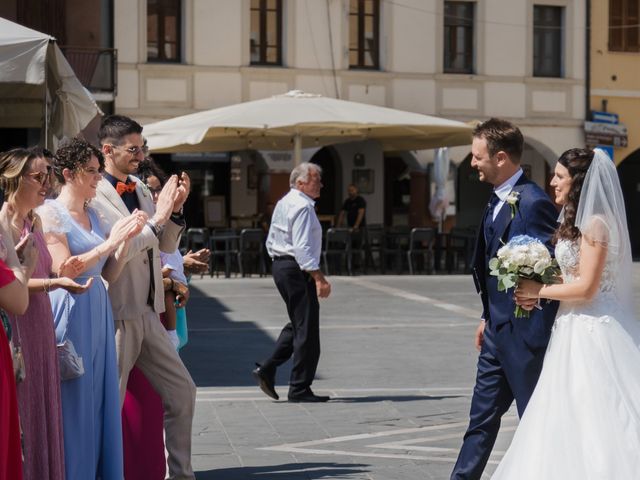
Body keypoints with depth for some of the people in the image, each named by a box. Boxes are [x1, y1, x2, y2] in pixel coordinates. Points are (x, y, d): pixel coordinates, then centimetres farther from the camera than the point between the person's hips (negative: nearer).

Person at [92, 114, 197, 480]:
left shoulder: (140, 189, 12)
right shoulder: (96, 194, -12)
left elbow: (167, 246, 17)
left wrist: (175, 208, 2)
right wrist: (160, 214, -14)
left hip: (147, 312, 8)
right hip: (118, 315, -8)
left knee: (183, 393, 11)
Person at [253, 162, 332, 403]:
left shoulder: (283, 203, 16)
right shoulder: (302, 207, -16)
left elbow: (271, 242, 21)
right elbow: (302, 248, -23)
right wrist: (319, 278, -25)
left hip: (280, 266, 10)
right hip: (297, 271, -10)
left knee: (298, 325, 19)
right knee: (306, 329, -3)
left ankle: (267, 369, 13)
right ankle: (299, 389, 1)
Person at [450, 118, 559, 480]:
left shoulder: (534, 203, -19)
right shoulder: (498, 200, 11)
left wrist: (540, 335, -20)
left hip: (524, 332, -9)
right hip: (498, 330, 9)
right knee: (482, 417, 14)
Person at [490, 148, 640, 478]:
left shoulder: (595, 223, -15)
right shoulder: (576, 221, 15)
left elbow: (586, 287, -19)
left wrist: (539, 292, -10)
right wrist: (539, 293, 4)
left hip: (592, 331, -10)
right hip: (574, 326, 10)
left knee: (594, 421, -5)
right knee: (571, 419, 9)